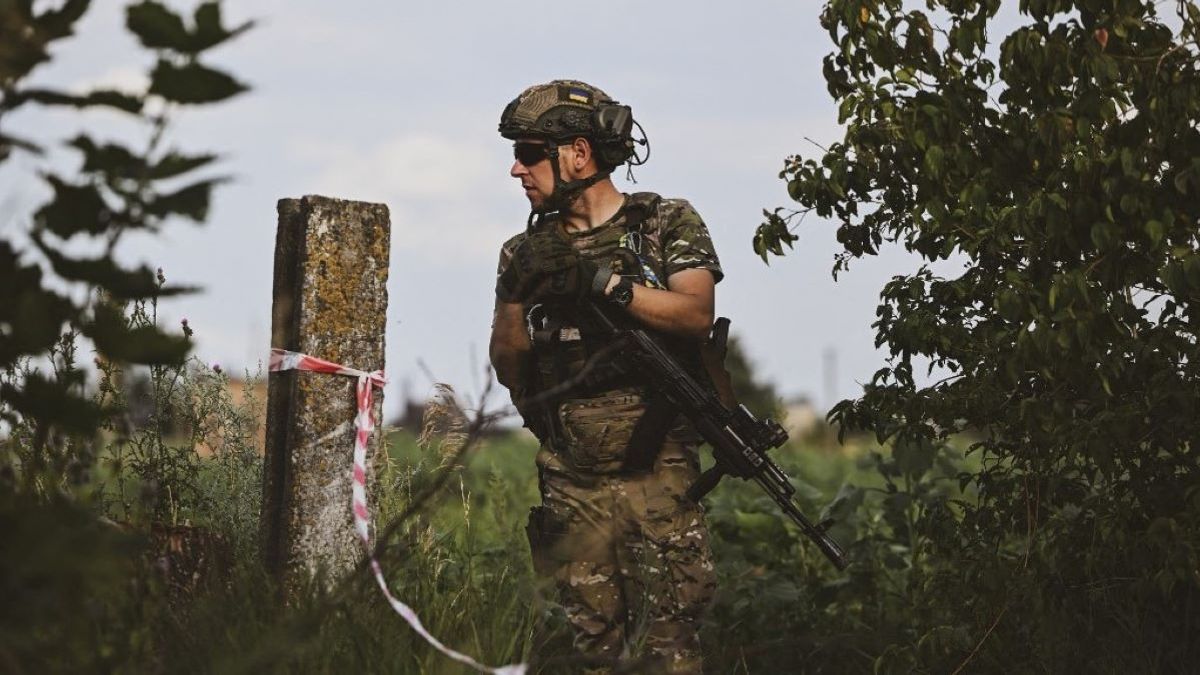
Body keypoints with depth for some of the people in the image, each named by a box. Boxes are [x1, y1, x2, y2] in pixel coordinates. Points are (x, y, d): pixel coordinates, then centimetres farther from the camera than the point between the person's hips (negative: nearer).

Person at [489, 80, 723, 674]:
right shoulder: (528, 252, 13)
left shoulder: (667, 224, 3)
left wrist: (603, 282, -21)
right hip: (571, 484, 3)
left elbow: (696, 314, -12)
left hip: (657, 473, -3)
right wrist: (517, 296, -9)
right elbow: (508, 367, 9)